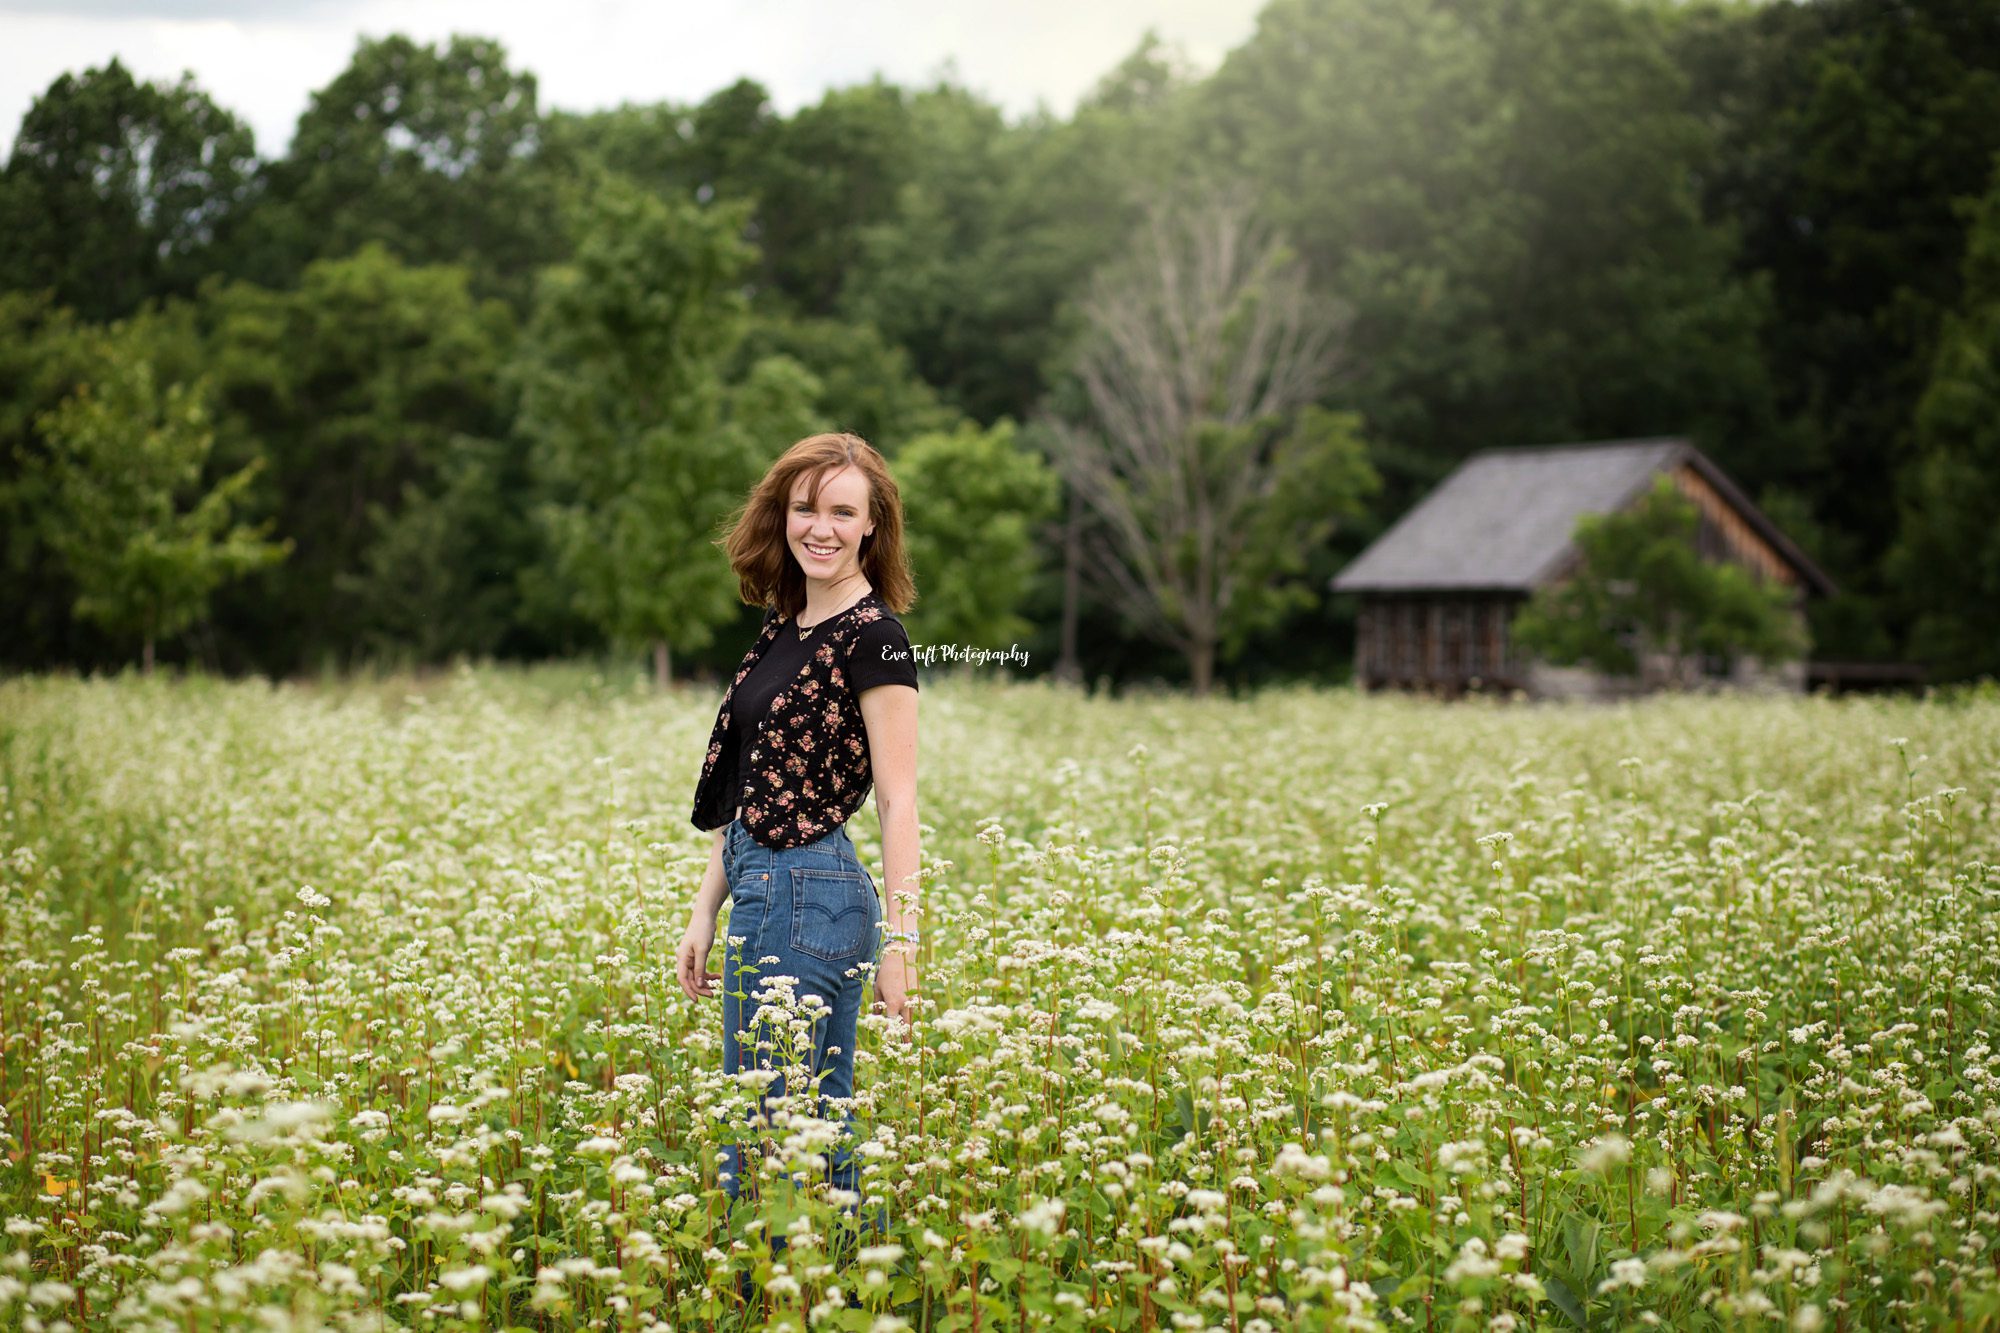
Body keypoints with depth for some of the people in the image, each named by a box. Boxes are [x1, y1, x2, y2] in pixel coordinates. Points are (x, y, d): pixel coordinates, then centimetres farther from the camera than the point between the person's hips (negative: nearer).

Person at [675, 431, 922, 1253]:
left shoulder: (872, 635, -11)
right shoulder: (783, 628, 14)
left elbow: (898, 800, -15)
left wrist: (900, 941, -19)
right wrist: (704, 915, 15)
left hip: (812, 898, -9)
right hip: (766, 895, 9)